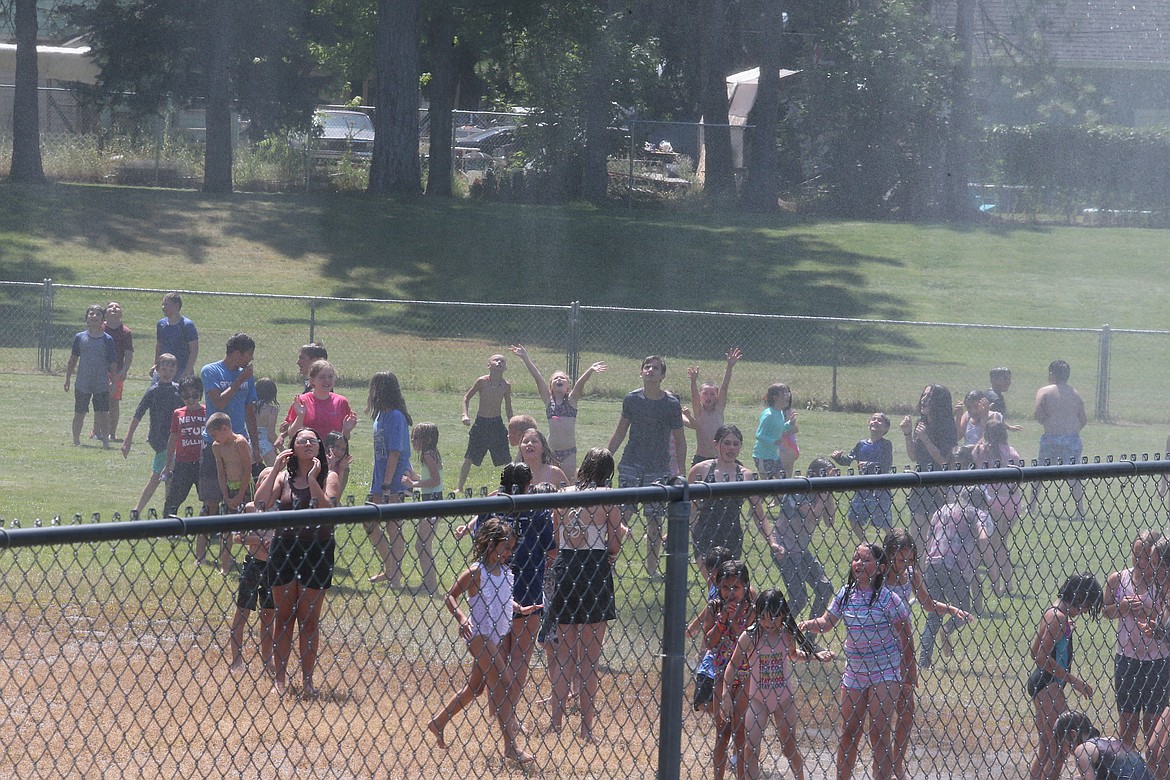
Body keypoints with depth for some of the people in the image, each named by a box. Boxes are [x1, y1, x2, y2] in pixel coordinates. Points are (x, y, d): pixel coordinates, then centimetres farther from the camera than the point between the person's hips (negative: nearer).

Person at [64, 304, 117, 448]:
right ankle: (76, 441, 17)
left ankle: (105, 440, 1)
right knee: (79, 414, 7)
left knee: (103, 413, -4)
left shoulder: (107, 339, 0)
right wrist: (68, 379, 7)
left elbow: (112, 363, 1)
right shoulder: (80, 337, 3)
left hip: (102, 384, -1)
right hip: (82, 384, 1)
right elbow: (73, 360, 9)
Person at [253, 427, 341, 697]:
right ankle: (279, 677, 13)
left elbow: (326, 507, -17)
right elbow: (261, 502, -10)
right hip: (284, 550, 2)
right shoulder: (284, 477, 5)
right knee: (283, 617, 7)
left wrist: (312, 479, -20)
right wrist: (275, 469, -11)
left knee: (309, 619, 4)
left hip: (316, 551, -2)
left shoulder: (328, 477, 0)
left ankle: (307, 679, 12)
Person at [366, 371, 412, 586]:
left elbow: (395, 453, -20)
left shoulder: (396, 416, -16)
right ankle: (389, 569, 25)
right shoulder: (381, 415, 10)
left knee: (393, 527, -3)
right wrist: (379, 482, 12)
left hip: (394, 480, -10)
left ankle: (395, 576, 4)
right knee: (370, 522, 13)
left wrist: (387, 484, -22)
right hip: (380, 479, 10)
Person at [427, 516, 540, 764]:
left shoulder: (504, 571, 6)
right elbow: (450, 597, -13)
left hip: (497, 637, 8)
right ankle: (511, 746, -8)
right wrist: (461, 620, -27)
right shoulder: (476, 572, -16)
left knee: (475, 687, 17)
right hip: (479, 635, -8)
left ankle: (438, 723, 32)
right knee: (504, 684, -10)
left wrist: (520, 609, 8)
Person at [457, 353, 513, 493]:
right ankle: (460, 488, 12)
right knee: (468, 458, -1)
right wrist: (465, 415, -15)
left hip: (497, 424, 2)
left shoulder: (506, 385, -3)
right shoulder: (482, 381, -11)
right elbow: (467, 398, -1)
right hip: (481, 423, -2)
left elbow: (508, 408, 10)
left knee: (507, 460, 1)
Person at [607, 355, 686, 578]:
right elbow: (620, 432, 13)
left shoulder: (672, 404, -3)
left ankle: (652, 567, 12)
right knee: (623, 514, -7)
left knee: (655, 520, 3)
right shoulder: (631, 399, 2)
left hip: (659, 468, 0)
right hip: (631, 465, 0)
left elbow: (679, 441, 3)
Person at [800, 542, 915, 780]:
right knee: (848, 732, 10)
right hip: (854, 670, 5)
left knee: (879, 734, -8)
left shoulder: (888, 598, -12)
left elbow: (905, 633, -3)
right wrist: (812, 625, -17)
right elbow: (827, 622, 7)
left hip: (885, 671, -5)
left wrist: (909, 668, 4)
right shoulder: (845, 595, 2)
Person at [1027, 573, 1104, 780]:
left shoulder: (1052, 613, 13)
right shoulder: (1059, 618, -17)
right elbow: (1042, 657, -21)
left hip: (1040, 683, 11)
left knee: (1045, 749, 15)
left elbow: (1035, 652, 19)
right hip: (1049, 685, -11)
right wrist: (1072, 680, -15)